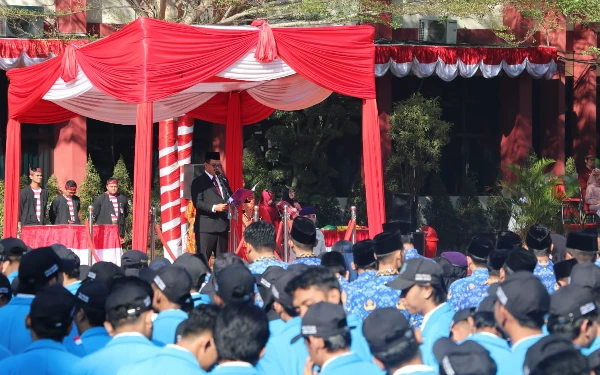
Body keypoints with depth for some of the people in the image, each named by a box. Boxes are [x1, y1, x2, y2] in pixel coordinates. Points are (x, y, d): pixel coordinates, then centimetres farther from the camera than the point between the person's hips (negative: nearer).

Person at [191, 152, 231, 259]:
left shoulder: (222, 181, 21)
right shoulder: (198, 182, -1)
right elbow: (197, 202, -11)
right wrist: (214, 207, -23)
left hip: (222, 225, 7)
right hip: (206, 226, -7)